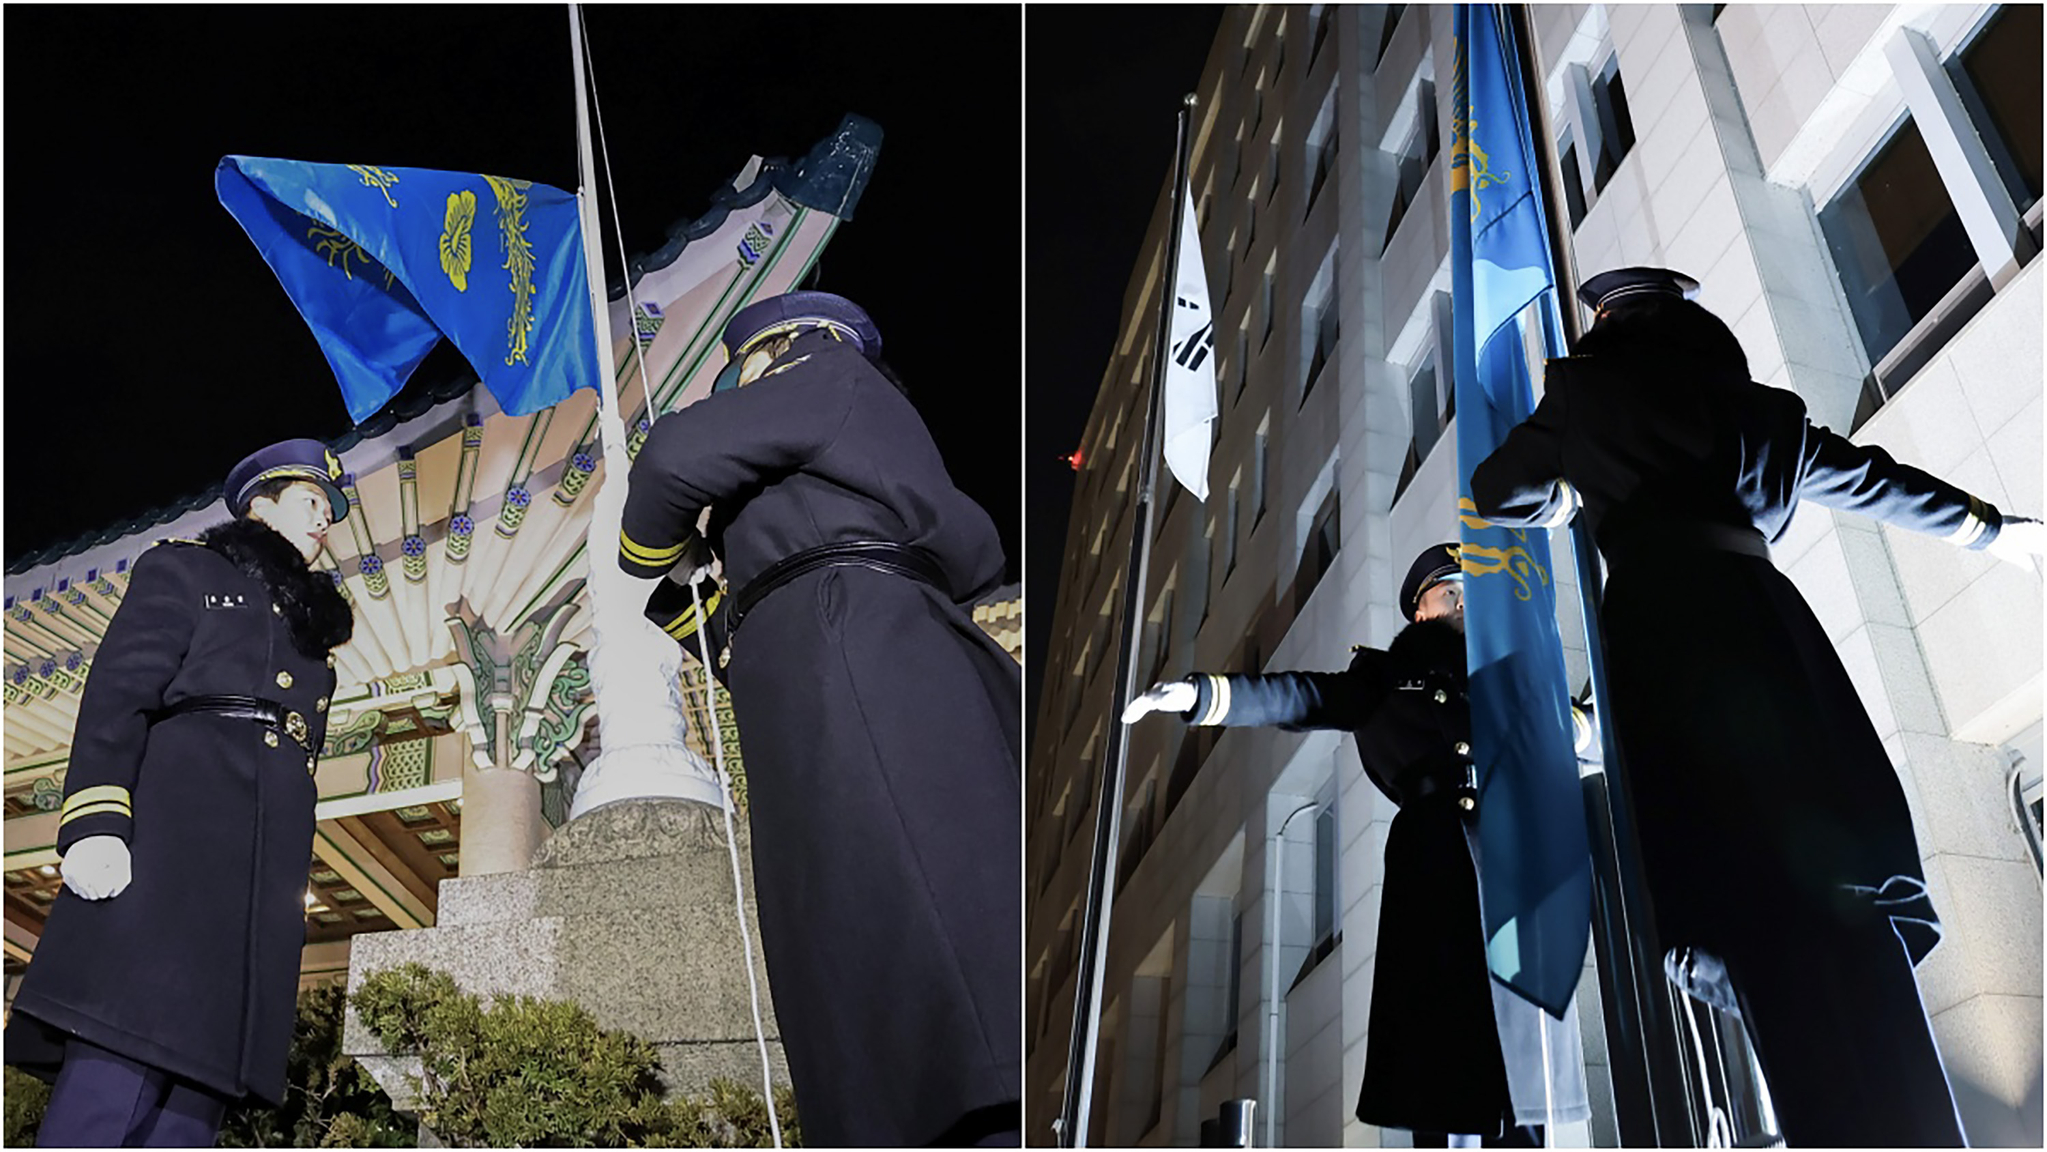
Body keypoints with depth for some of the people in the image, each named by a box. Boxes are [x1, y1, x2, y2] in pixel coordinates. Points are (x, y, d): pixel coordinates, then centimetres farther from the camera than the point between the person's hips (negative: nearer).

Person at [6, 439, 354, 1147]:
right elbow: (116, 694, 0)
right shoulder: (185, 568, 15)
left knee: (196, 1091, -5)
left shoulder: (311, 624, 32)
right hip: (176, 819, -6)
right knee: (118, 1064, -20)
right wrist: (95, 821, -16)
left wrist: (296, 881, 16)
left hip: (267, 867, 6)